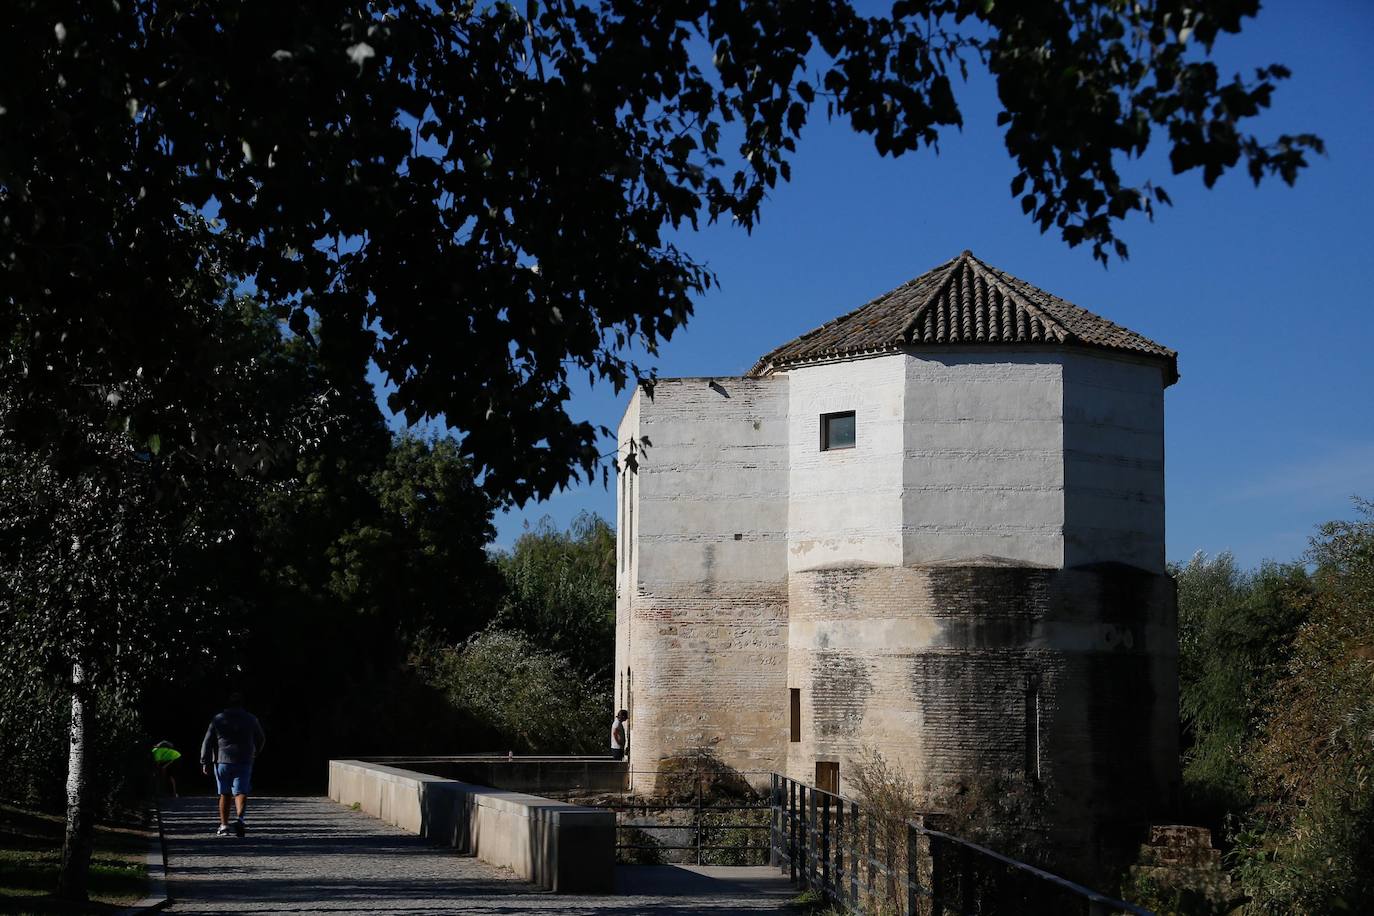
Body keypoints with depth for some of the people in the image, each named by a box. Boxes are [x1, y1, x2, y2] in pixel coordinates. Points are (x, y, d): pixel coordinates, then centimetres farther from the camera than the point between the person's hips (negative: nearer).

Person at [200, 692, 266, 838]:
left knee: (224, 794, 10)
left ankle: (224, 826, 11)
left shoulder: (218, 719, 4)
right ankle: (240, 818, -28)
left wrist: (205, 762, 1)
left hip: (222, 761, 0)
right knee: (241, 792, -3)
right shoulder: (251, 719, 6)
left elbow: (207, 742, 0)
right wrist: (254, 754, 34)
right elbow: (261, 740, 17)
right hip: (244, 762, 0)